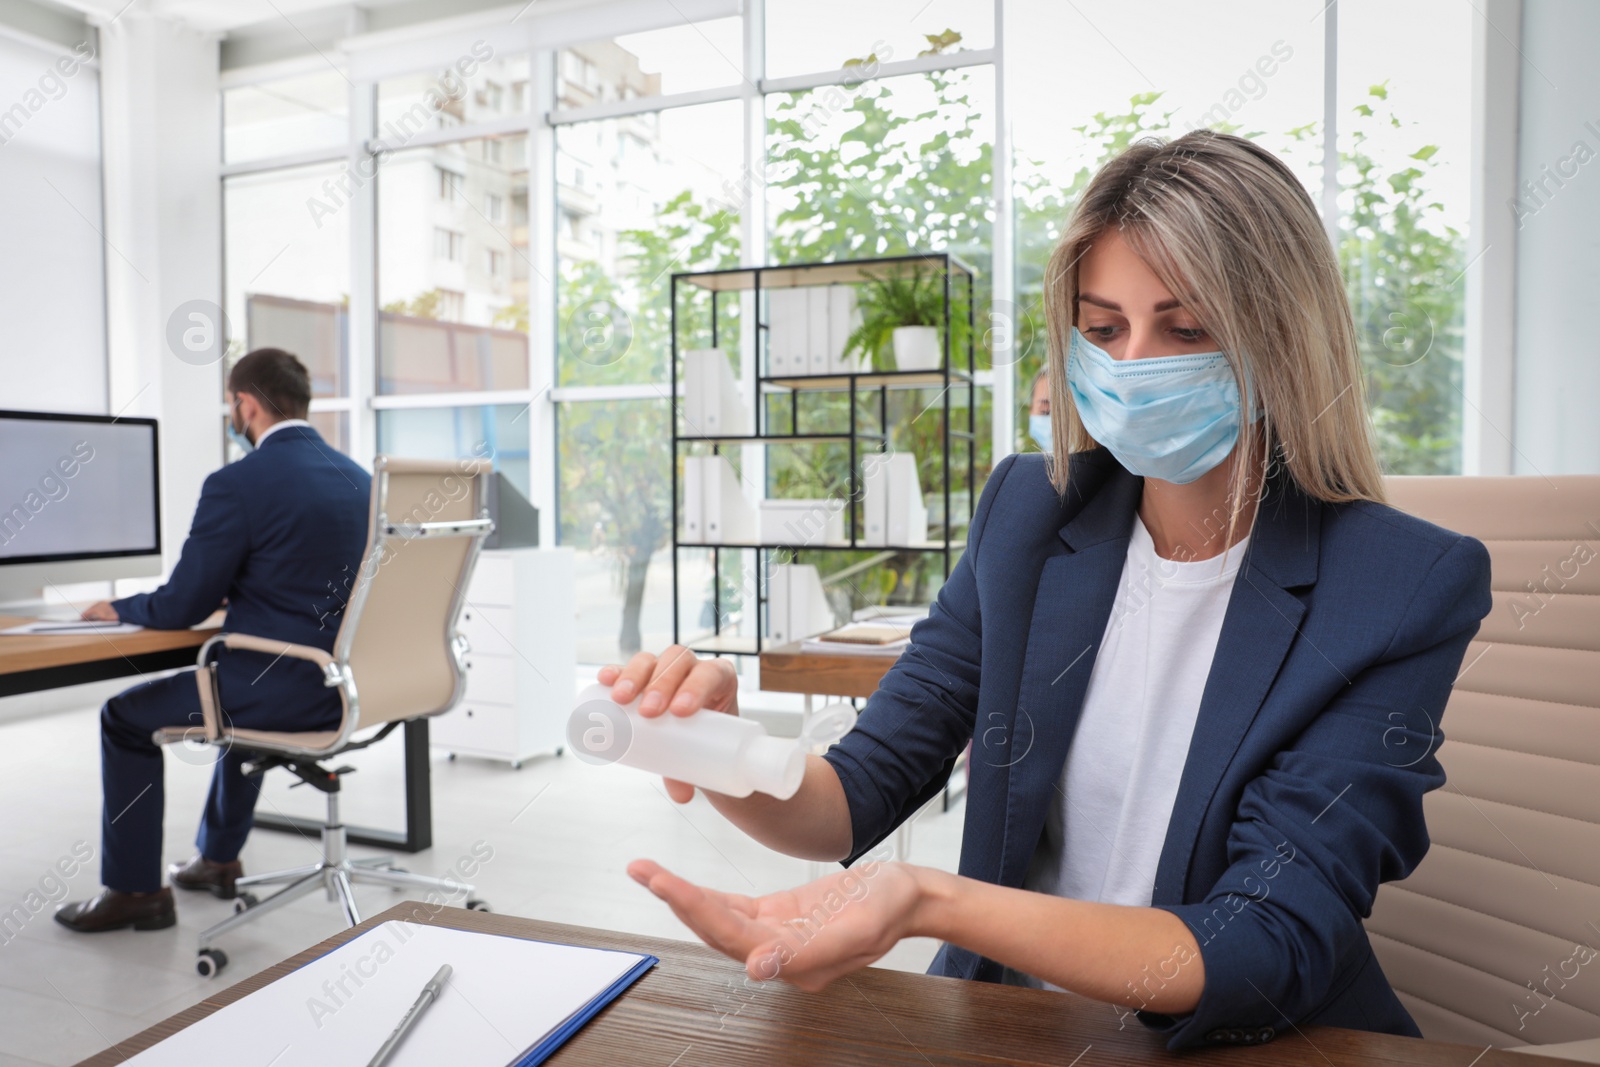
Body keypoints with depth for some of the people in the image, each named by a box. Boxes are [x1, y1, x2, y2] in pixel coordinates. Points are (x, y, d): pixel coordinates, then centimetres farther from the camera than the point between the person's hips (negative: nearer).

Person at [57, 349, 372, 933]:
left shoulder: (236, 484, -16)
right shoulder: (358, 477, 6)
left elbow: (183, 607, -10)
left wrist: (119, 608, 10)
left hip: (285, 689, -8)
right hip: (348, 683, 8)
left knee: (125, 718, 16)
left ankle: (134, 890, 26)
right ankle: (218, 859, 47)